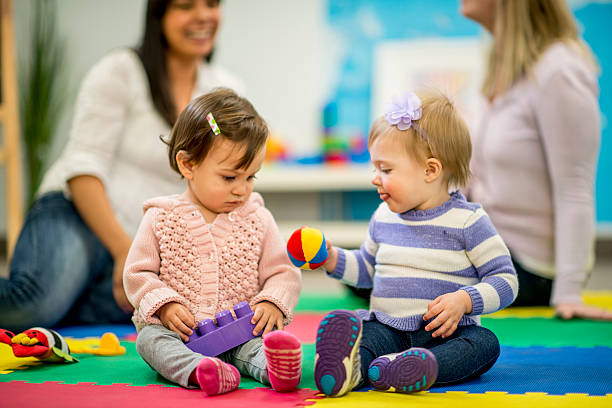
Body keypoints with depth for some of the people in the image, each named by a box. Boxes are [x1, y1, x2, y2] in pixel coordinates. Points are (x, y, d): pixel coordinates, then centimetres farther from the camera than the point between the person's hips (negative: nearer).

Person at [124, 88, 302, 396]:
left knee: (270, 336, -28)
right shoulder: (160, 219, 3)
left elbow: (283, 273, 9)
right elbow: (137, 274, 4)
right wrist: (164, 305, -14)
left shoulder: (258, 220, 7)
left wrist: (272, 303, -12)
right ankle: (199, 371, -55)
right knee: (150, 338, -30)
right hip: (180, 332, 0)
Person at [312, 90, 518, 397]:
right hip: (386, 328, 3)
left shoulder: (468, 221, -4)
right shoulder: (384, 217, 12)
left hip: (445, 334, -3)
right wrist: (333, 260, 10)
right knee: (340, 326, -24)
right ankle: (351, 365, -56)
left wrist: (464, 301, -20)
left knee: (484, 343, -32)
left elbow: (505, 280, -5)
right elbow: (368, 268, 28)